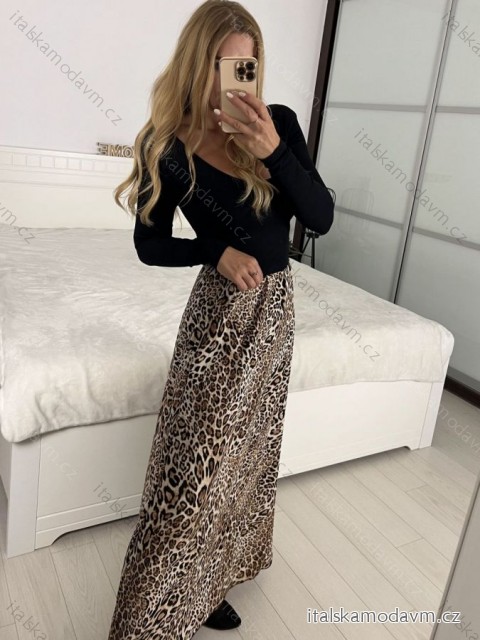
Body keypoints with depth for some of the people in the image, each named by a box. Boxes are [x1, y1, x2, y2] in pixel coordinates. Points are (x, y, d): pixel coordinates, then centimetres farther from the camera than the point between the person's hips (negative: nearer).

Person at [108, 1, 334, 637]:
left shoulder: (278, 122, -2)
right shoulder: (168, 144, -10)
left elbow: (322, 218, -7)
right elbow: (150, 244, -3)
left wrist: (274, 150, -21)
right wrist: (219, 252, -19)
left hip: (276, 305, 5)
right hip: (222, 310, -4)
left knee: (245, 451, 16)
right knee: (199, 466, -2)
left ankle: (206, 579, 40)